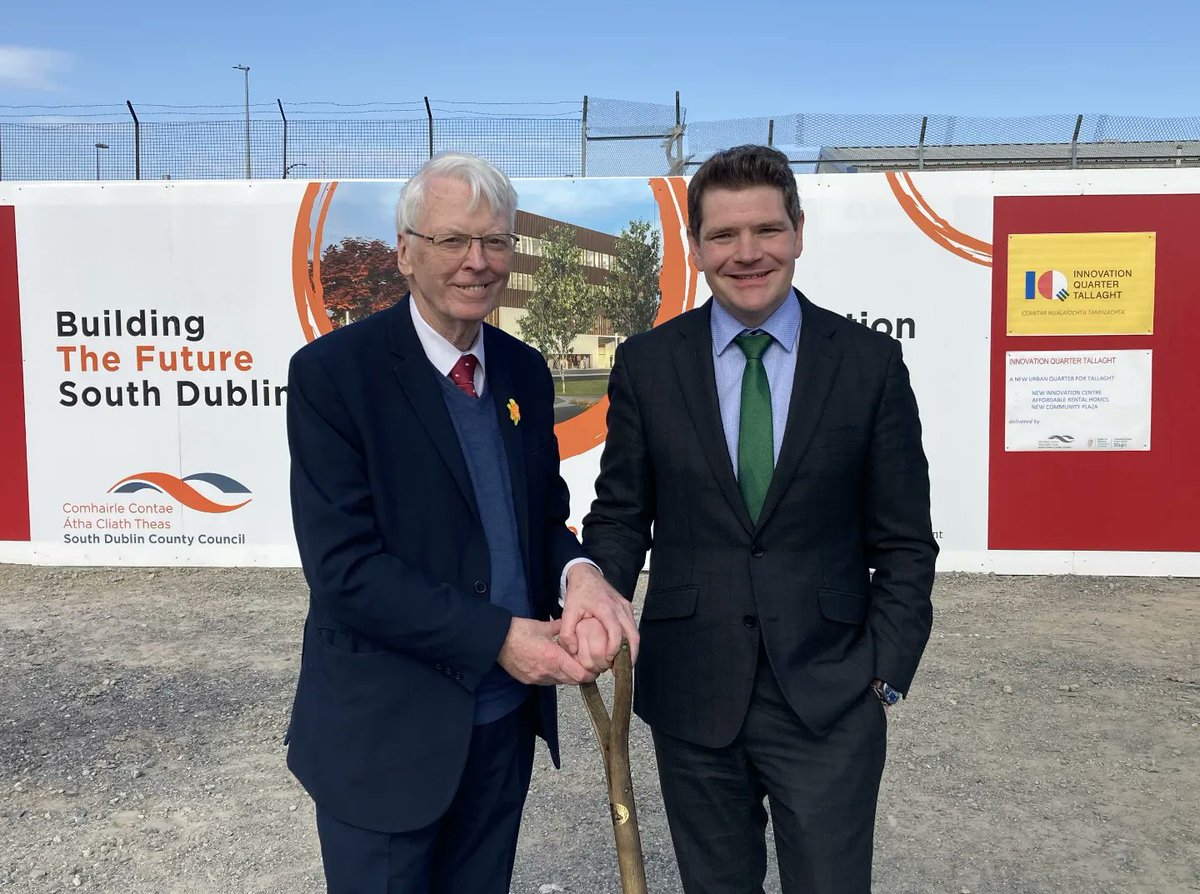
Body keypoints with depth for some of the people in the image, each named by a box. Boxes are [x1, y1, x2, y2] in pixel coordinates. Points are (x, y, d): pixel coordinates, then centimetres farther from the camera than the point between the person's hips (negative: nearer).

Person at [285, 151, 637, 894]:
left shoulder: (526, 371, 3)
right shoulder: (331, 372, -15)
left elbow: (546, 512, 8)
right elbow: (344, 567, -20)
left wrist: (578, 572, -15)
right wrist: (499, 636, -22)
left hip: (506, 720, 6)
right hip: (386, 732, -5)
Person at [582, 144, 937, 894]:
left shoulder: (871, 363, -4)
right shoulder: (646, 364, -1)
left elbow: (903, 542, 0)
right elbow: (621, 514, 3)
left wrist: (886, 672, -4)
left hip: (829, 698, -1)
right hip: (690, 694, 2)